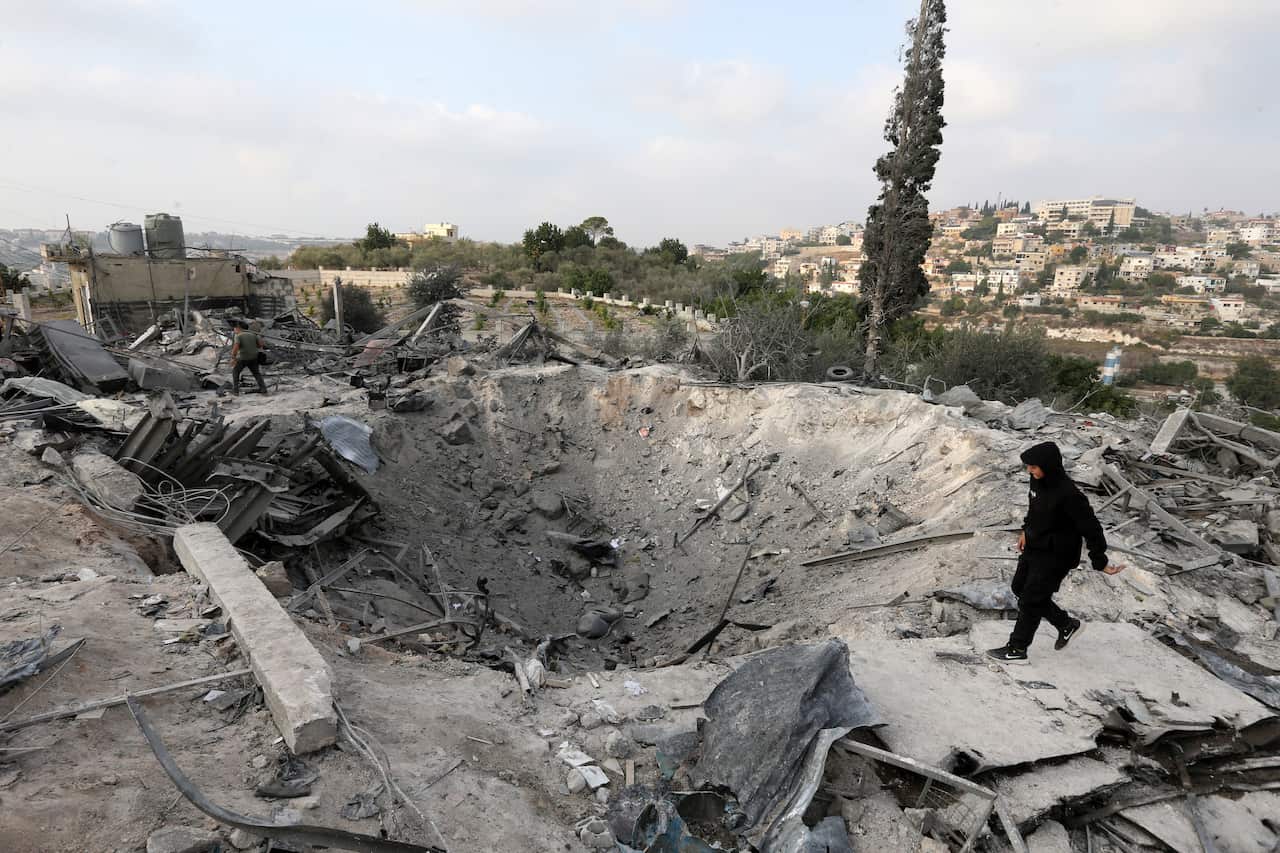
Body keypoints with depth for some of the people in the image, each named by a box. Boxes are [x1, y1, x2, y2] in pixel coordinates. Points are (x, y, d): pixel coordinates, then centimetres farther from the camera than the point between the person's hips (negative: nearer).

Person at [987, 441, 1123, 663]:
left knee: (1031, 600, 0)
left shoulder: (1069, 495, -30)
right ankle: (1067, 624, 36)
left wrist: (1100, 562, -15)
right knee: (1020, 588, 20)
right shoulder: (1038, 481, -5)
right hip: (1034, 549, 9)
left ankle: (1017, 650, 16)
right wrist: (1026, 530, 19)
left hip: (1056, 557, -9)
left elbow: (1090, 528, -22)